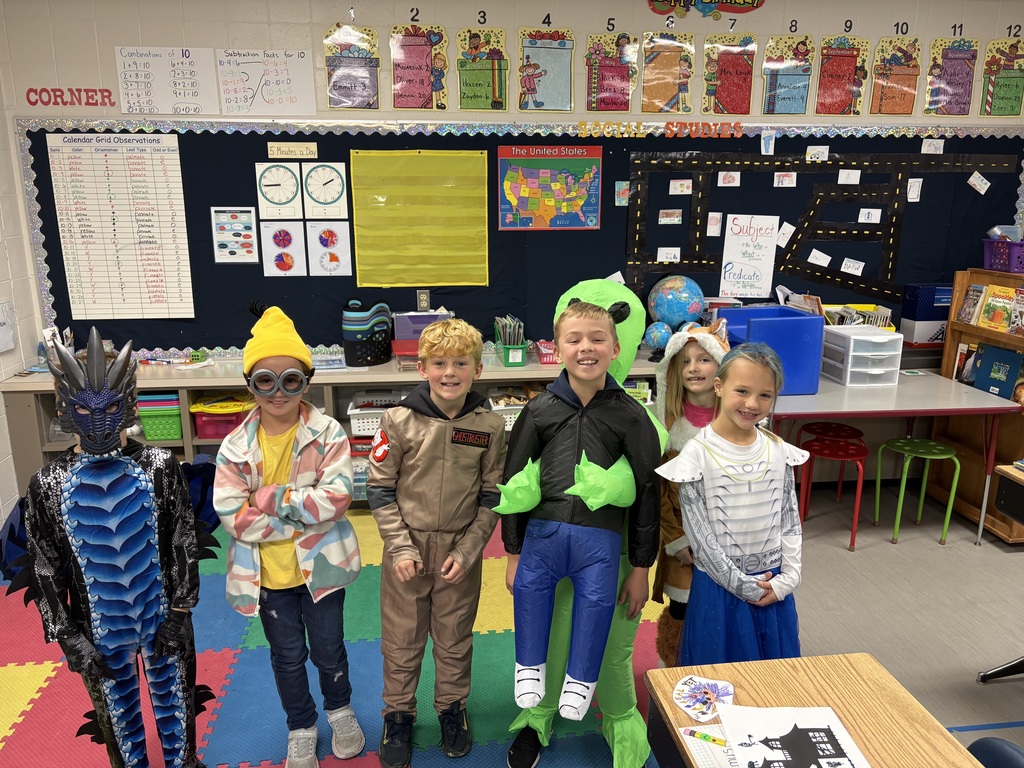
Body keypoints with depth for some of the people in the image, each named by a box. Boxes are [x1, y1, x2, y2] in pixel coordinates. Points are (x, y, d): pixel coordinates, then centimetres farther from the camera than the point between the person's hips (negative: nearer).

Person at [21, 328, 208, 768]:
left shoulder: (160, 467, -12)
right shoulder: (49, 485, -10)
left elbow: (184, 545, -7)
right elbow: (45, 570, -4)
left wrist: (178, 614, -8)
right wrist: (69, 638, -6)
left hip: (164, 618, 0)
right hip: (98, 629, 1)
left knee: (174, 695, 18)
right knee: (117, 707, 20)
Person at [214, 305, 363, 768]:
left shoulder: (327, 435, -13)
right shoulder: (236, 447, -9)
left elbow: (336, 497, -23)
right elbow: (231, 516, -15)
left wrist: (271, 497, -22)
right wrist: (302, 513, -20)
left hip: (320, 567, -1)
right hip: (267, 574, 1)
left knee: (328, 649, 18)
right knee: (287, 656, 19)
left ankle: (340, 710, 47)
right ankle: (301, 730, 43)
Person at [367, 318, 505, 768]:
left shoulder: (489, 426, -8)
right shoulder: (399, 420, -11)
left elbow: (492, 497, -2)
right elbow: (379, 489, -6)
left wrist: (467, 551, -9)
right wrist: (400, 547, -12)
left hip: (461, 552, 1)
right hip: (407, 550, -1)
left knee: (455, 639, 18)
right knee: (401, 641, 14)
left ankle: (452, 707, 42)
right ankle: (398, 715, 37)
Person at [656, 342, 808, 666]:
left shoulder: (779, 451, -2)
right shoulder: (697, 454, -16)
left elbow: (790, 520, 5)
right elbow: (699, 535, -14)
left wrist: (788, 578, -4)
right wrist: (744, 586, -11)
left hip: (774, 587, 4)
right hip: (721, 587, -4)